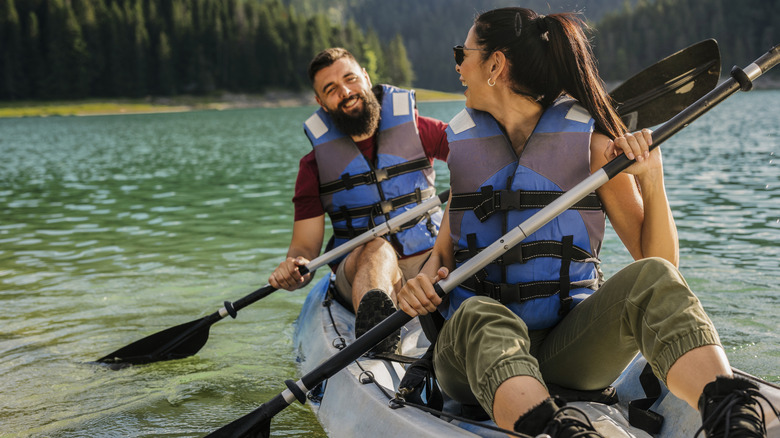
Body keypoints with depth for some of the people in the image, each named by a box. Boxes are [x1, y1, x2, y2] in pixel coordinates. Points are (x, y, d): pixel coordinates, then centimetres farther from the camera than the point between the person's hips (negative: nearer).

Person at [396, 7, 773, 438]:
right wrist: (424, 280, -2)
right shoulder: (466, 143, 15)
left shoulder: (591, 141, 5)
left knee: (652, 278, -28)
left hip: (569, 345, -1)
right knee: (482, 319, -34)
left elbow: (658, 260, 3)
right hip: (474, 352, 1)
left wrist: (652, 179, -11)